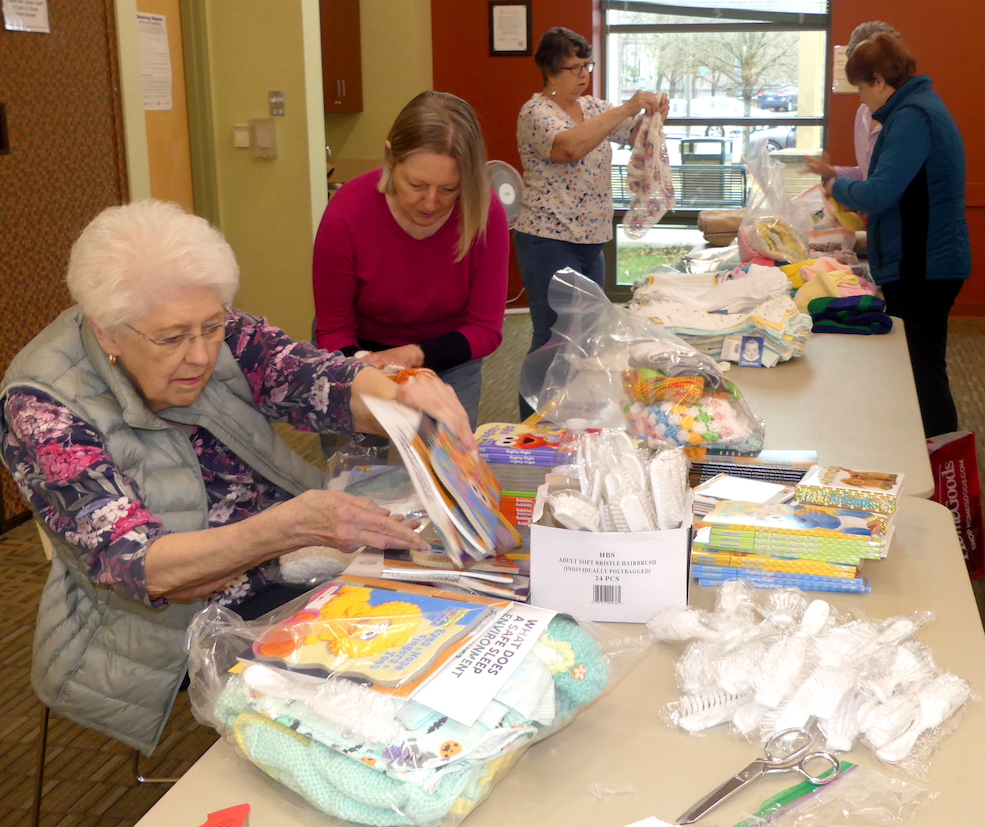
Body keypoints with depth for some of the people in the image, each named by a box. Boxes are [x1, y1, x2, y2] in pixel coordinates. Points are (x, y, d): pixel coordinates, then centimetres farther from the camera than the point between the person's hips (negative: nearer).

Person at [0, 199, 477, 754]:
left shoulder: (219, 338, -7)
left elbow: (321, 381, -20)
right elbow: (135, 565, -30)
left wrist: (402, 396, -44)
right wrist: (292, 525, -45)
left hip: (290, 561, 6)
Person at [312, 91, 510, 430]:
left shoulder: (486, 214, -23)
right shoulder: (346, 214, -26)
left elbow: (486, 330, -14)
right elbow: (334, 330, -14)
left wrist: (416, 355, -31)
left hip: (449, 360, 1)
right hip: (362, 354, -1)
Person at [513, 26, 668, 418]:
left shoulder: (593, 107, 11)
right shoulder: (536, 113, -13)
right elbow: (569, 145, -32)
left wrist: (653, 113, -8)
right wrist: (625, 109, -32)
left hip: (590, 240, 8)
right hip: (549, 241, -8)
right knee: (554, 341, -4)